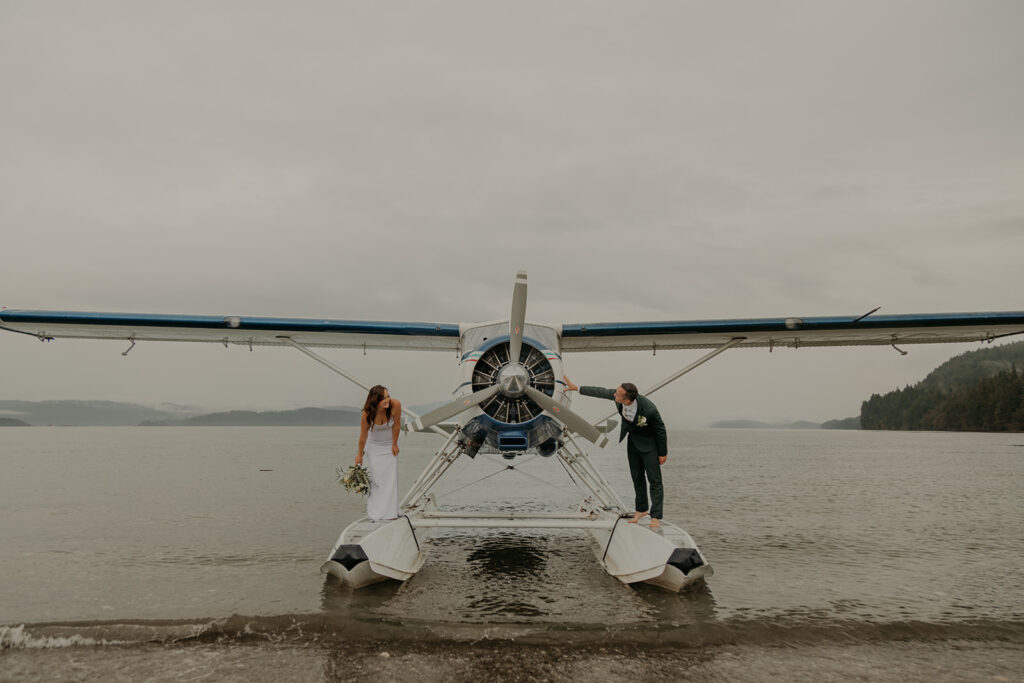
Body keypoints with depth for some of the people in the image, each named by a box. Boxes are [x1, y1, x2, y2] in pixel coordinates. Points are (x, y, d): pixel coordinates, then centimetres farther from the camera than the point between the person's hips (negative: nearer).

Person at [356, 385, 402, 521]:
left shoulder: (395, 405, -31)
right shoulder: (366, 414, -30)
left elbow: (396, 426, -15)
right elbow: (363, 436, -15)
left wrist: (394, 444, -4)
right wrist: (359, 455, -3)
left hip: (389, 444, 1)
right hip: (374, 445, -1)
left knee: (390, 477, -3)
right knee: (375, 477, -3)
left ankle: (390, 512, 3)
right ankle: (375, 513, 4)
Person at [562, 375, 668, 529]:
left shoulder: (649, 409, -37)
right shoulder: (619, 395, -24)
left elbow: (661, 430, -21)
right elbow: (600, 392, -4)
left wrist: (663, 453, -10)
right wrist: (576, 388, -1)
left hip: (649, 443, -6)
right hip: (633, 440, 6)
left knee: (654, 479, -4)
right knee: (637, 477, 15)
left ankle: (656, 517, 1)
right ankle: (641, 509, 31)